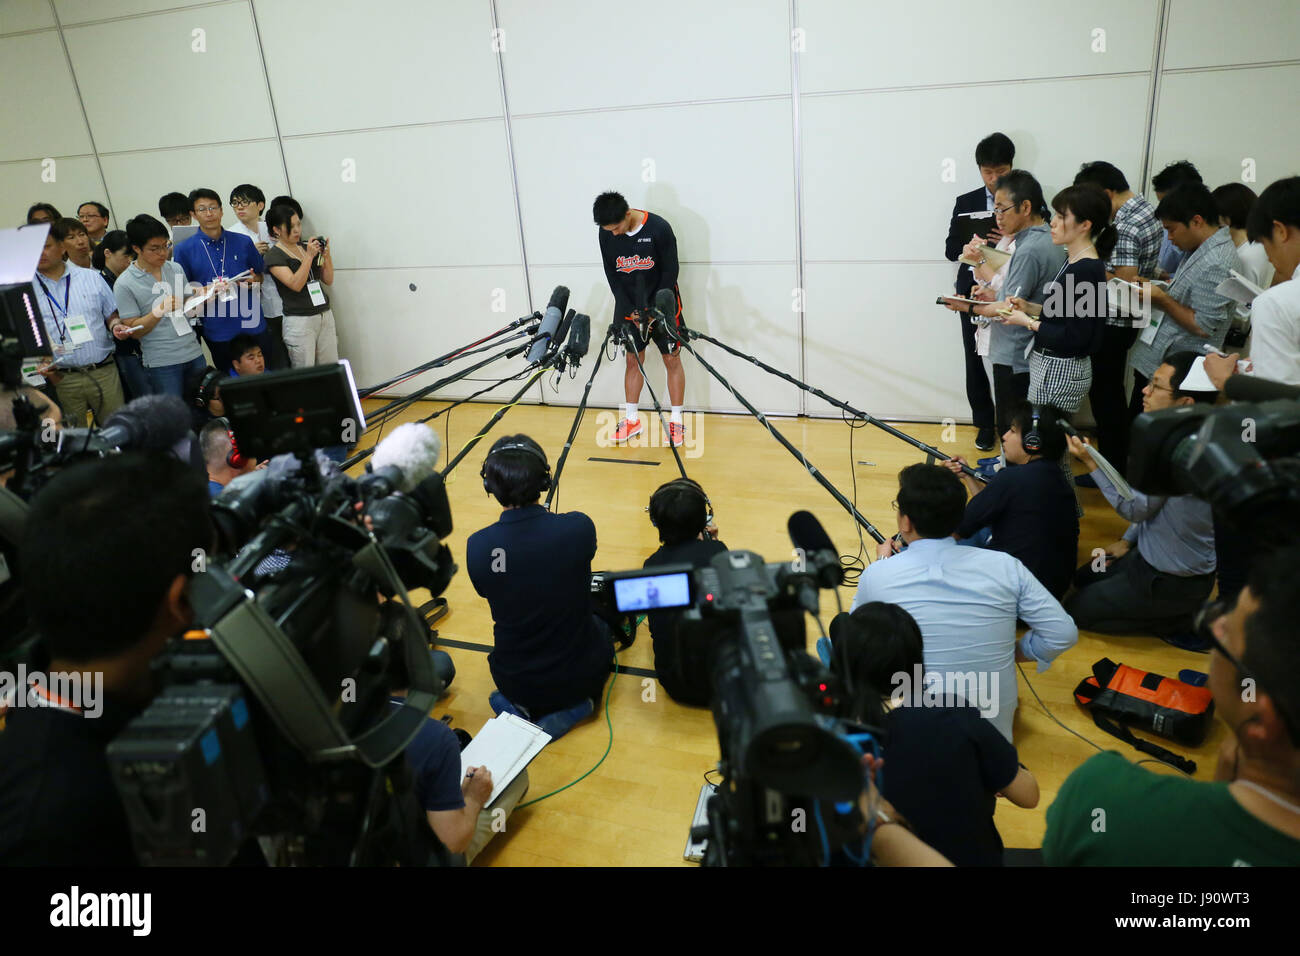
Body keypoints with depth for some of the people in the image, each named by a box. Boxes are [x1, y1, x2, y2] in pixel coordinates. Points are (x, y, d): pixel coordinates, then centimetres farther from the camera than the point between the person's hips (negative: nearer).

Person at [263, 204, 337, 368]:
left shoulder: (306, 248, 13)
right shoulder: (274, 256, -4)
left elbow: (328, 280, 12)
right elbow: (296, 284, -17)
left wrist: (326, 255, -3)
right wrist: (309, 256, -18)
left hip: (325, 315, 6)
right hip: (299, 321, -6)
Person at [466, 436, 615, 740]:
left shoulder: (477, 547, -20)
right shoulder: (579, 528, -23)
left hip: (513, 682, 2)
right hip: (577, 677, -1)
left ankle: (518, 706, 10)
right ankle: (572, 709, 10)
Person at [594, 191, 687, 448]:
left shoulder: (659, 228, -20)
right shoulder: (607, 234, -7)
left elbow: (670, 272, -14)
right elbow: (612, 275, -1)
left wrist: (654, 310, -15)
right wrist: (630, 311, -9)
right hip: (629, 306, 3)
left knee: (672, 359, 2)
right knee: (633, 360, 9)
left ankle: (676, 421, 12)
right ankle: (632, 420, 19)